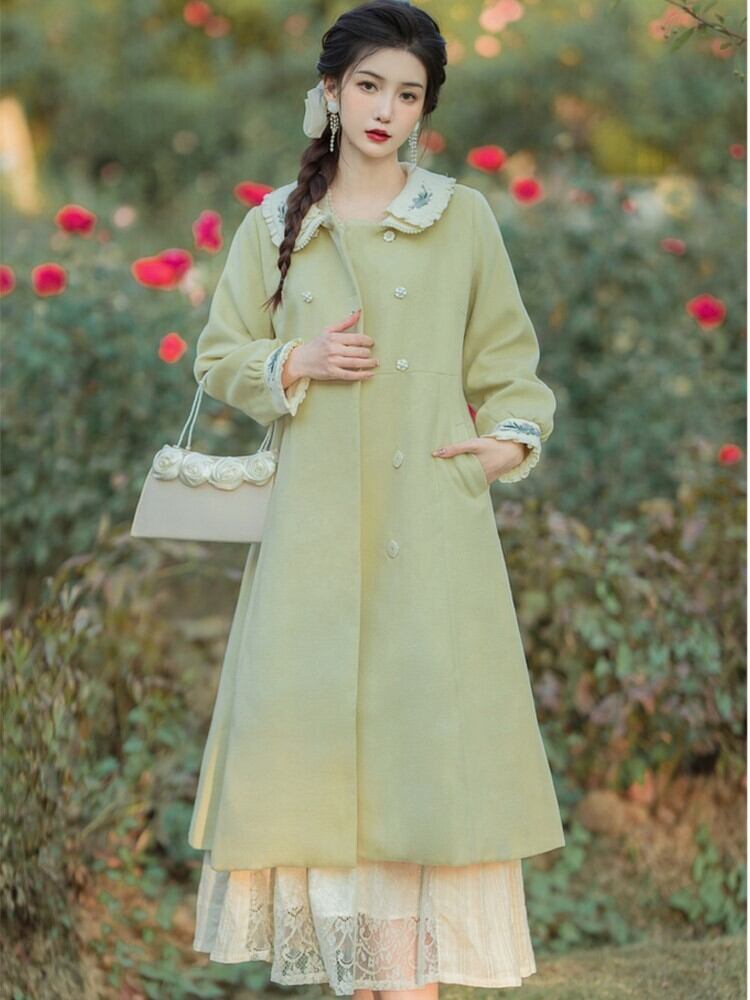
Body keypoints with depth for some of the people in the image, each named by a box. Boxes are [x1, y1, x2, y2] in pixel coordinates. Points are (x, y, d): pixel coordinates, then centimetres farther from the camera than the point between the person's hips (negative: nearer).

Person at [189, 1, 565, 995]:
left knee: (427, 721, -8)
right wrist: (297, 364, -4)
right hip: (317, 523, 1)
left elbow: (507, 354, 12)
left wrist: (515, 438, -6)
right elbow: (219, 356, 14)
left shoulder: (464, 218, 7)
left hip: (432, 518, -1)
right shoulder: (274, 225, 10)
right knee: (322, 732, -2)